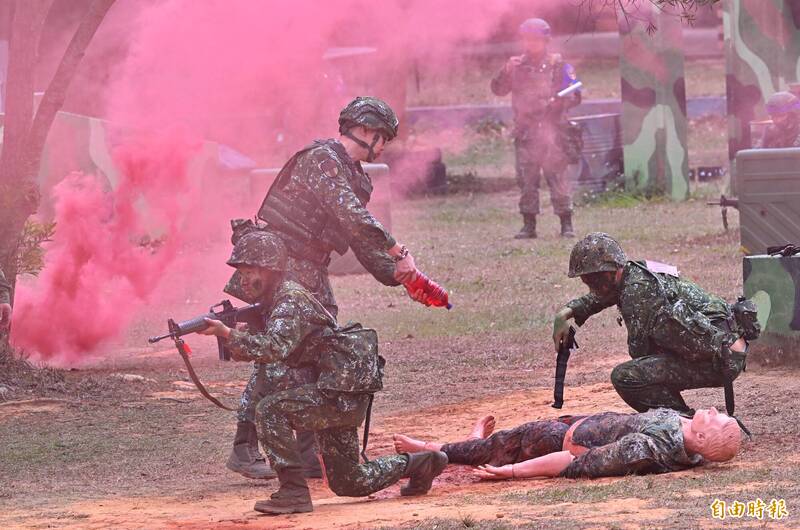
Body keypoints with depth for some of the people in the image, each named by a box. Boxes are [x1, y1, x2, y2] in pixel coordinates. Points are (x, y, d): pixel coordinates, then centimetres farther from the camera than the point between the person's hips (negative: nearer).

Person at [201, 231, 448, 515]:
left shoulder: (291, 300, -17)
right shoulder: (272, 301, 13)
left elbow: (277, 348, -33)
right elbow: (266, 350, 15)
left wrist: (229, 334, -36)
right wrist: (232, 341, -3)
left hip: (344, 393, -10)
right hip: (342, 396, 10)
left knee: (270, 410, -23)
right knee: (348, 482, 17)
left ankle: (294, 492, -20)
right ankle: (418, 464, 33)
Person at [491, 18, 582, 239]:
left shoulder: (558, 66, 2)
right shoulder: (517, 66, 11)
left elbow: (574, 95, 2)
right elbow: (498, 89, 6)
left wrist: (558, 103, -18)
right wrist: (506, 71, -11)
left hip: (551, 131, -3)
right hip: (525, 132, 3)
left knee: (557, 175, -7)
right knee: (526, 179, 4)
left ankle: (566, 224, -4)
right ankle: (529, 224, 10)